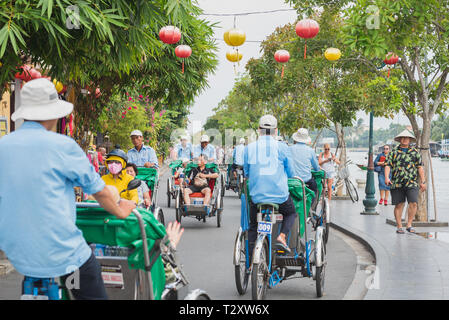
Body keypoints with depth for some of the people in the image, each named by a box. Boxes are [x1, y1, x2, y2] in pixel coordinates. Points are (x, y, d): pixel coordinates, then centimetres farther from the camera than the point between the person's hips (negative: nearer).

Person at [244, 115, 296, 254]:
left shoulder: (249, 148, 2)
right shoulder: (282, 147, -3)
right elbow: (290, 173, 6)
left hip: (256, 195, 1)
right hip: (279, 195, -1)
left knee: (253, 225, 23)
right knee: (291, 213, 28)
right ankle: (282, 236, 2)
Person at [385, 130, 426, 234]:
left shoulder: (415, 152, 12)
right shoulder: (393, 152, 9)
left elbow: (420, 167, 11)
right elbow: (388, 165, 2)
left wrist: (423, 182, 6)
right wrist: (386, 177, -13)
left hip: (412, 183, 0)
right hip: (397, 183, 0)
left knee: (413, 203, -13)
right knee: (399, 205, 2)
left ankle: (409, 225, -2)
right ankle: (399, 227, 9)